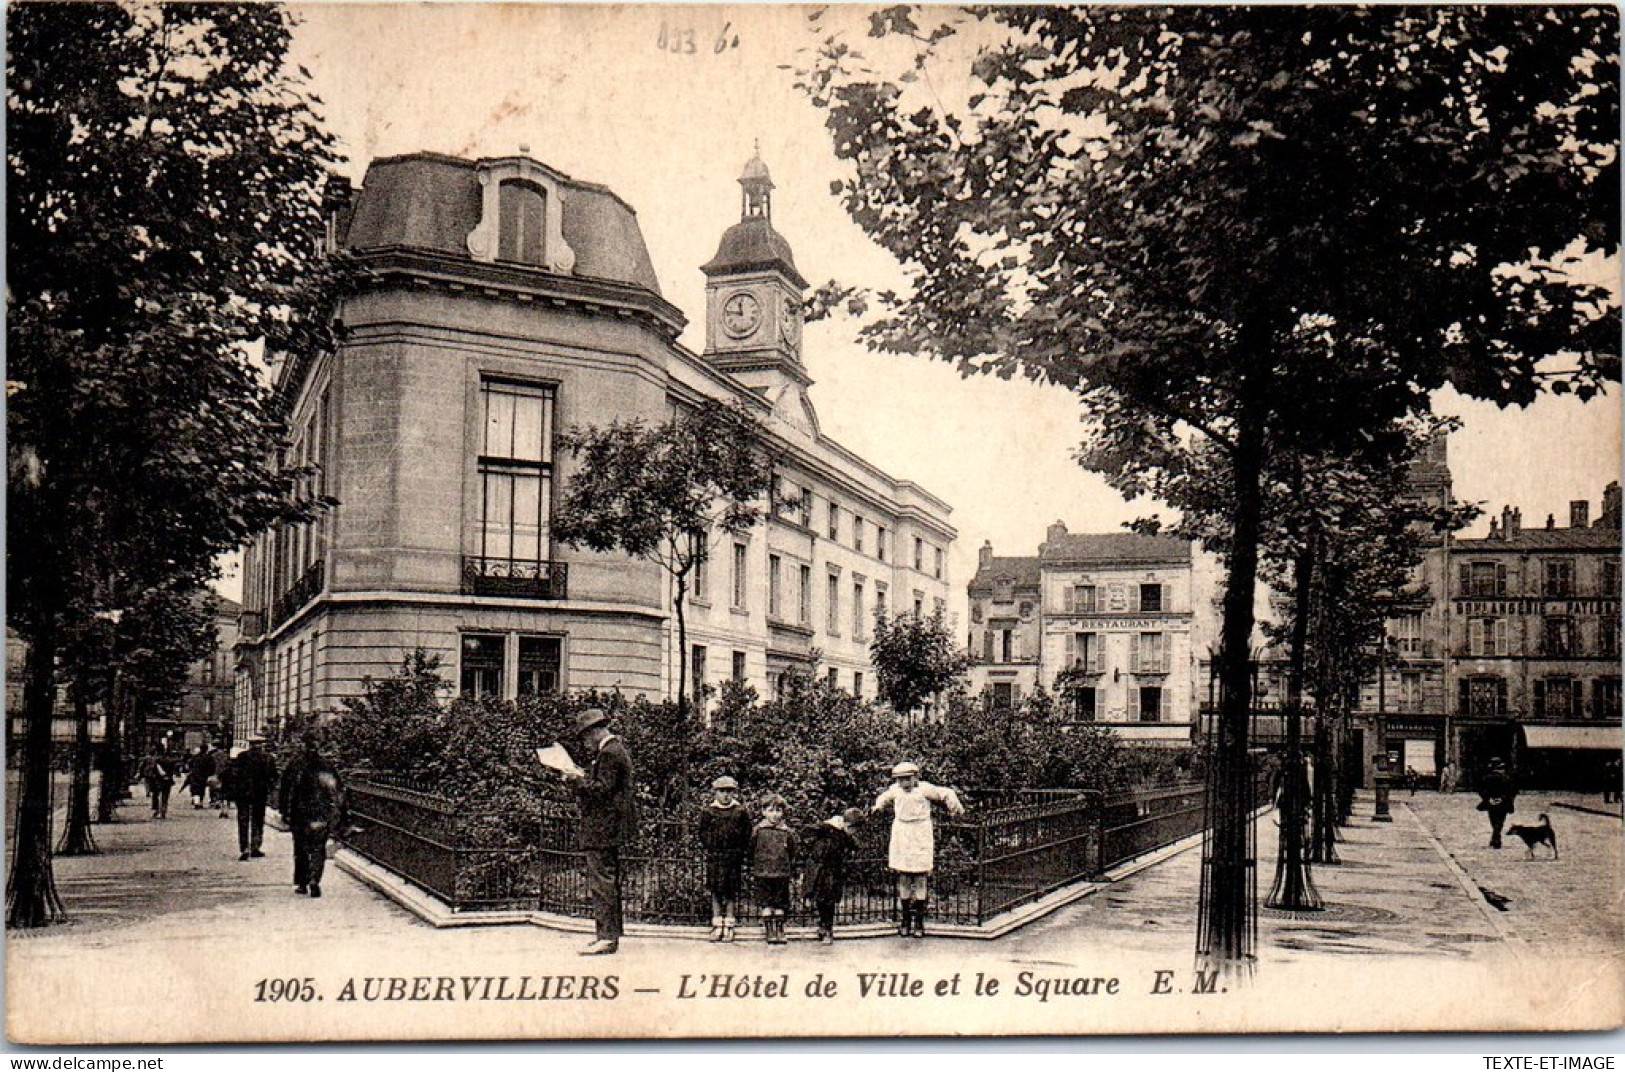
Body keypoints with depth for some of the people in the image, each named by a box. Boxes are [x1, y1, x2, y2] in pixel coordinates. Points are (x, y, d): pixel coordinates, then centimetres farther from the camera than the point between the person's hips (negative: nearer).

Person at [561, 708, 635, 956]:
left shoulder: (609, 753, -15)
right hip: (610, 830, 11)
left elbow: (602, 789, -21)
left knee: (602, 882, -10)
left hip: (602, 831, -11)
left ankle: (607, 937, -9)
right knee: (608, 882, 14)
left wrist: (578, 780, -11)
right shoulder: (616, 749, 18)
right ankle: (611, 933, 20)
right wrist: (584, 779, 13)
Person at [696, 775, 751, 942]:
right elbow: (702, 834, 8)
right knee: (715, 891, 3)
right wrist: (711, 847, -3)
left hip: (734, 857, 0)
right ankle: (717, 926, 10)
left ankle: (729, 927, 9)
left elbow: (747, 835, 6)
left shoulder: (740, 811, 4)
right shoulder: (708, 811, 5)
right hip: (714, 857, 1)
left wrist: (740, 851, -3)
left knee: (731, 891, 2)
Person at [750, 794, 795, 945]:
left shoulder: (787, 832, 0)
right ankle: (769, 932, 7)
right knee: (766, 904, 1)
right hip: (763, 873, -1)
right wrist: (754, 865, 8)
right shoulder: (758, 830, -3)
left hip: (782, 874, 1)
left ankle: (779, 931, 17)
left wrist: (786, 864, 12)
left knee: (780, 905, 7)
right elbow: (752, 849, 6)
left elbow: (792, 851, 13)